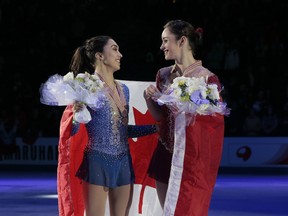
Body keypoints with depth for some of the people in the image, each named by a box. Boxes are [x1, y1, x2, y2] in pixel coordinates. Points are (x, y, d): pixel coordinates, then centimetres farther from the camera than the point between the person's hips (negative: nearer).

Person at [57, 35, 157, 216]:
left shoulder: (123, 89, 12)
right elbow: (75, 131, -9)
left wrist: (156, 127, 16)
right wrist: (77, 113, -29)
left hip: (123, 161, 7)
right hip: (97, 161, -7)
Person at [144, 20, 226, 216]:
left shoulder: (207, 79, -14)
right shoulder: (164, 75, 6)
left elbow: (215, 121, -15)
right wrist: (150, 99, -7)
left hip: (192, 159, -6)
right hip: (165, 154, 6)